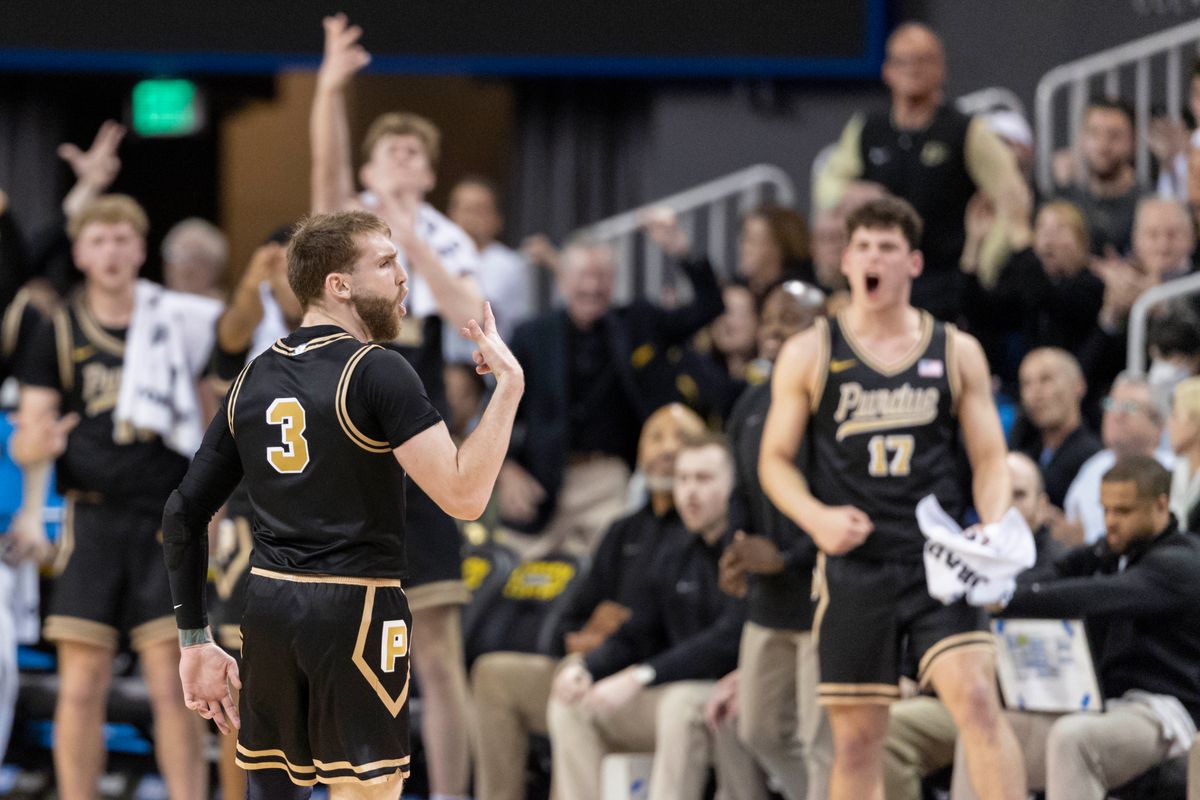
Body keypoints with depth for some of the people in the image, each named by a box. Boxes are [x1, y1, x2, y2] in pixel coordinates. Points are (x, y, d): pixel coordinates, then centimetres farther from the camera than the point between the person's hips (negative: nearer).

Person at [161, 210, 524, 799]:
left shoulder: (252, 380, 11)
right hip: (354, 611, -7)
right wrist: (508, 385, -11)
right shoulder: (377, 371, -10)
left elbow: (184, 513, 12)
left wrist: (195, 643, 18)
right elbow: (463, 495, -19)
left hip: (268, 609, 7)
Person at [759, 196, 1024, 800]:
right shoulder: (809, 355, 4)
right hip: (854, 565, 0)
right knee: (856, 737, 3)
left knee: (976, 698, -18)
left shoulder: (957, 353, 6)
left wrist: (994, 534, -11)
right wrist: (817, 518, -13)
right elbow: (775, 460, 7)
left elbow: (990, 459, 8)